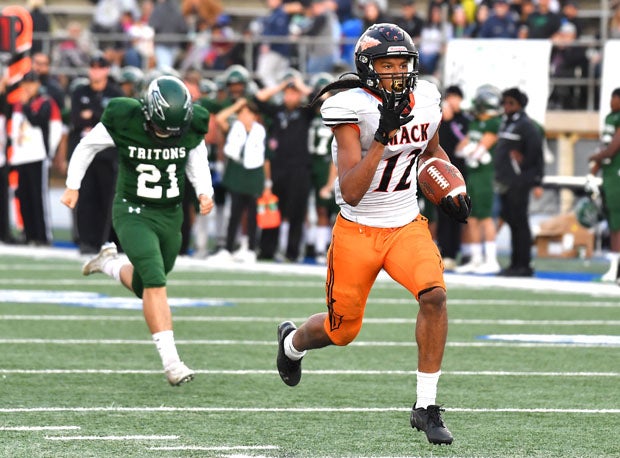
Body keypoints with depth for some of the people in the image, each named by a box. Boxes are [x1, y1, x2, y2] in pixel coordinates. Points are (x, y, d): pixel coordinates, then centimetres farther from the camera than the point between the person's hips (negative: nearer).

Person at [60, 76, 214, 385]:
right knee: (155, 281, -20)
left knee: (144, 287, 12)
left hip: (171, 215, 4)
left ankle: (109, 263, 43)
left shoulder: (192, 127, -11)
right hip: (133, 212, -4)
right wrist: (72, 185, 4)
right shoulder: (122, 121, -19)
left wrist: (204, 191, -4)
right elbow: (87, 146, -1)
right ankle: (170, 360, -20)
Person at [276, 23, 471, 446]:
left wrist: (448, 192, 3)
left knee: (434, 295, -23)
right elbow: (351, 192, -27)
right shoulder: (352, 109, -20)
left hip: (407, 226, 3)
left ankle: (426, 407, -13)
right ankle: (292, 341, 48)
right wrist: (382, 136, -35)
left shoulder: (426, 99, -3)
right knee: (343, 330, 9)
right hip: (358, 231, -3)